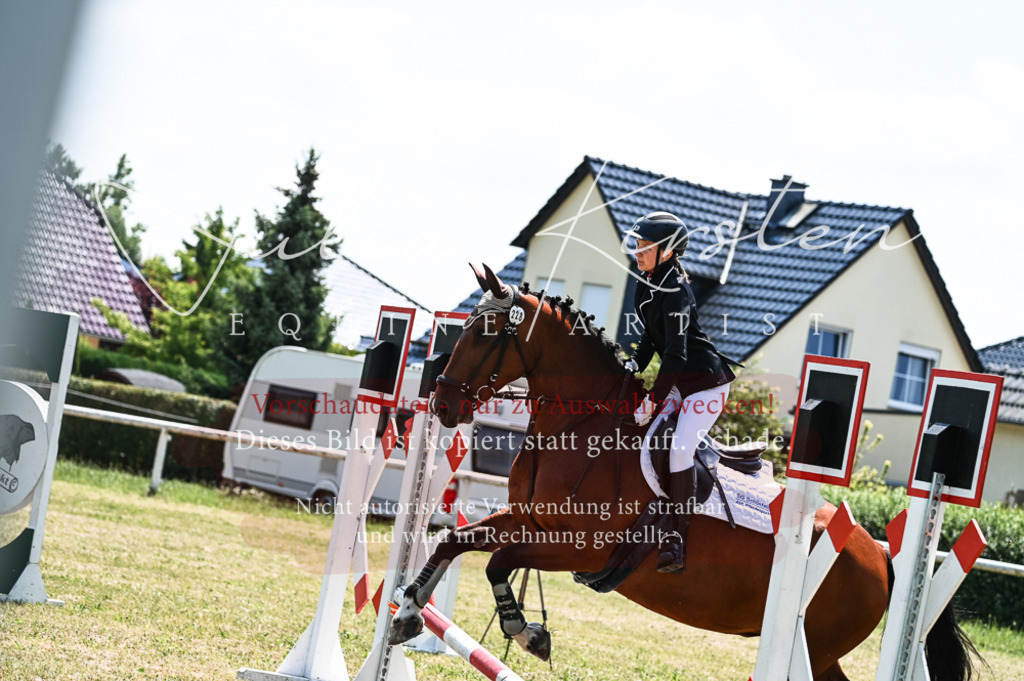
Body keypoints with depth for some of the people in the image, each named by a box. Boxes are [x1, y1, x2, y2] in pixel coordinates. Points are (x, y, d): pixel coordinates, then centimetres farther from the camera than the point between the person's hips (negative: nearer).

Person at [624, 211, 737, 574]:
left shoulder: (675, 291, -23)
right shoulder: (646, 283, 5)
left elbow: (676, 354, -27)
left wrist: (652, 401, -24)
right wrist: (634, 365, 4)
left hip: (707, 380, -10)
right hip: (681, 381, 10)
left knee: (679, 449, -18)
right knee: (651, 442, 4)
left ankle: (677, 540, -17)